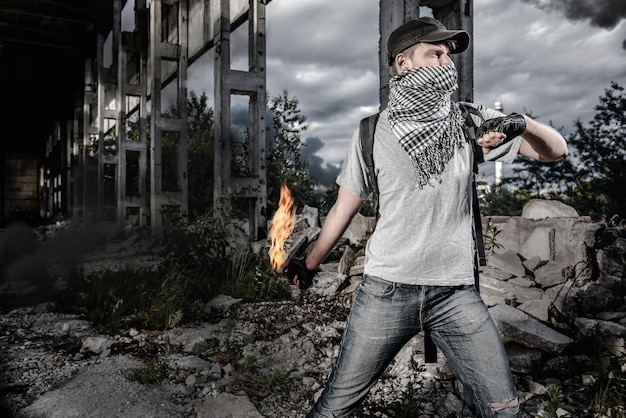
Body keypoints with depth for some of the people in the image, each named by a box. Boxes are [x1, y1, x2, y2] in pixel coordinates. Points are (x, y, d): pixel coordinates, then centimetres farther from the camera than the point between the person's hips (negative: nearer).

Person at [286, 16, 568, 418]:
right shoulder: (372, 132, -2)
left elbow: (556, 150, 5)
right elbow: (345, 206, 6)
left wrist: (521, 122, -16)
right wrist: (309, 265, 11)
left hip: (456, 292, 2)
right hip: (386, 290, -1)